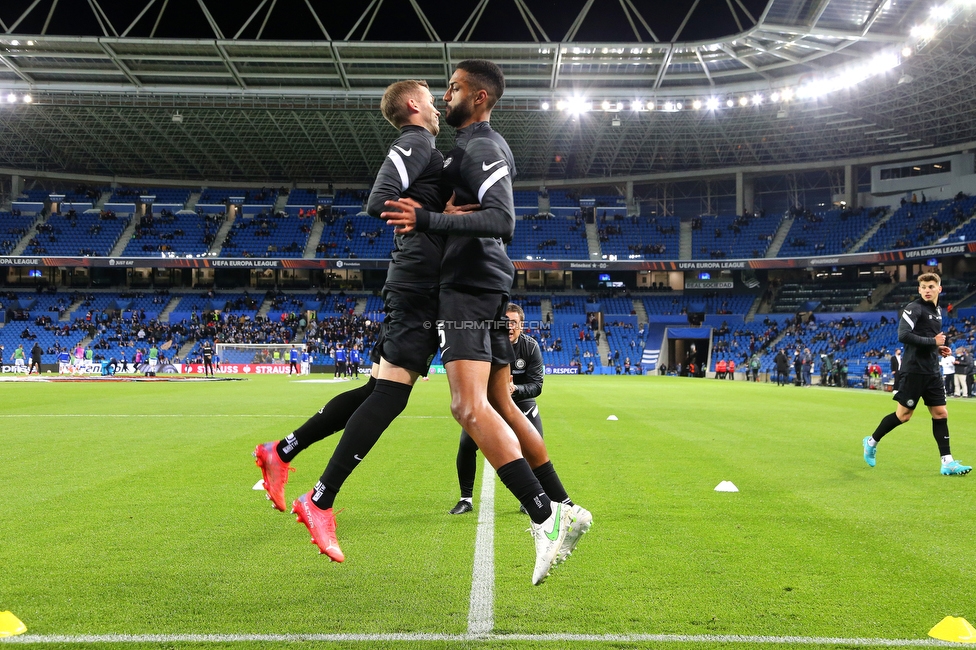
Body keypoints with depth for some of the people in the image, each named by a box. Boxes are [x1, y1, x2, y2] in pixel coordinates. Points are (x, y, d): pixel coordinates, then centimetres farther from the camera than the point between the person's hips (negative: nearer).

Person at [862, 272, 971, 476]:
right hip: (914, 370, -8)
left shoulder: (938, 311, 15)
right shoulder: (914, 308, -11)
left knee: (940, 413, 4)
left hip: (932, 372, 8)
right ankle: (871, 442, 18)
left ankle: (947, 462, 5)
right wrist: (933, 342, -19)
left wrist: (939, 349, 7)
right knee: (903, 415, -1)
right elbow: (903, 335, -22)